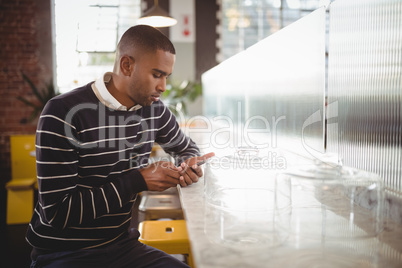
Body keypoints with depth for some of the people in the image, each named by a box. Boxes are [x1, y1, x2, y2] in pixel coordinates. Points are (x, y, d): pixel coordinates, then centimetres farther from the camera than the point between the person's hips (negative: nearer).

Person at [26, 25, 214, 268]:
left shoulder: (155, 109, 1)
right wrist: (139, 181, -20)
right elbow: (57, 211, -19)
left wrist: (188, 165, -4)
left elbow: (186, 147, 22)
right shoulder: (63, 113, -17)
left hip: (122, 245, 6)